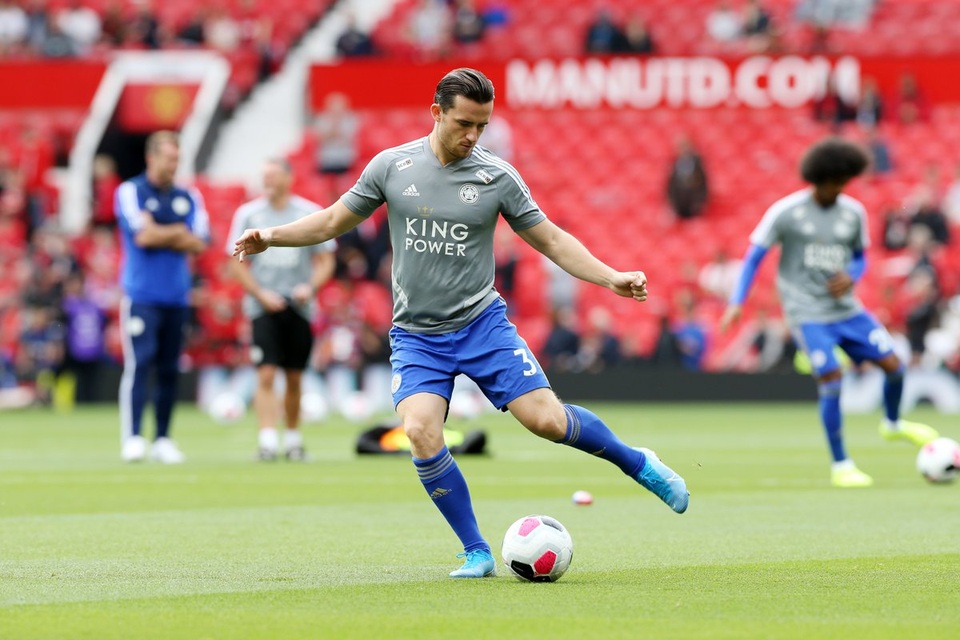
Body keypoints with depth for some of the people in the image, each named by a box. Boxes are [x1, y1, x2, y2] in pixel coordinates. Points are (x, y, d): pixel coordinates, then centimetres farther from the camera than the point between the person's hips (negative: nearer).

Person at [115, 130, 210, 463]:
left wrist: (160, 235, -6)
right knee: (139, 362, -13)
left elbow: (199, 244, 2)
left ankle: (163, 439, 10)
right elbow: (142, 236, -13)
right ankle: (132, 438, -15)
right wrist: (179, 232, -1)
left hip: (177, 296, 4)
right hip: (141, 295, -4)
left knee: (169, 369, 5)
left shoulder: (189, 197, 13)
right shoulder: (130, 192, 0)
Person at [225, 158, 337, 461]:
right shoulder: (248, 214, 4)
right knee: (266, 375, -13)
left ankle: (293, 439, 20)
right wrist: (261, 294, -8)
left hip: (299, 307, 1)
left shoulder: (310, 214, 4)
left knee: (294, 378, 7)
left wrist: (310, 287, -11)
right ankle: (268, 441, -17)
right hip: (264, 307, -1)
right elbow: (238, 264, 5)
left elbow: (325, 261, 8)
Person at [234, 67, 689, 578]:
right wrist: (271, 237, -2)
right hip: (416, 337, 1)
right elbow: (334, 221, 11)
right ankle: (477, 555, -6)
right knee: (420, 432, -21)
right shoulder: (391, 166, -1)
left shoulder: (497, 176, -3)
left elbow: (552, 240, 4)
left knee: (546, 419, -13)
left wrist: (611, 278, -7)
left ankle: (637, 463, 17)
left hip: (482, 323, -1)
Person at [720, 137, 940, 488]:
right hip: (807, 313, -5)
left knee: (893, 364, 0)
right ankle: (840, 466, -4)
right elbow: (754, 256, -4)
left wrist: (850, 278, -7)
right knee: (831, 380, -16)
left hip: (846, 309, 5)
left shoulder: (853, 212, 4)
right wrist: (737, 302, -14)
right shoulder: (786, 212, -9)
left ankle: (893, 424, 32)